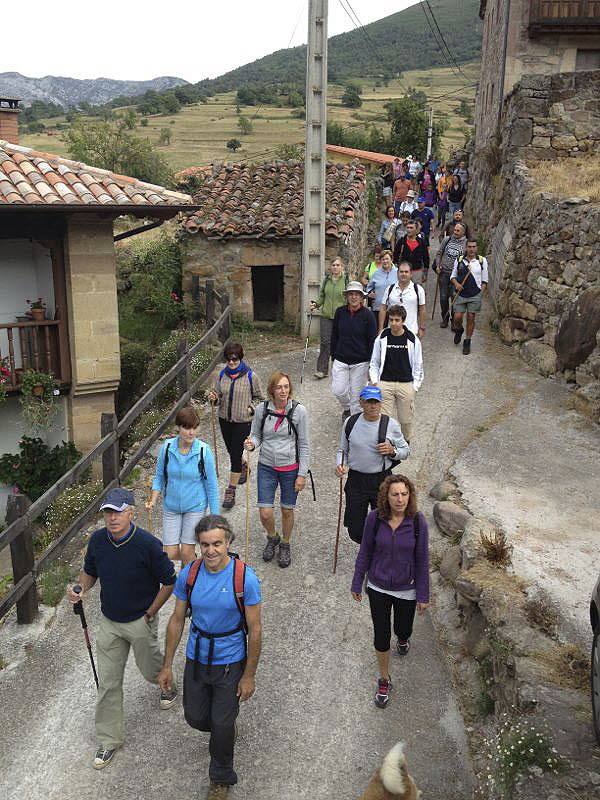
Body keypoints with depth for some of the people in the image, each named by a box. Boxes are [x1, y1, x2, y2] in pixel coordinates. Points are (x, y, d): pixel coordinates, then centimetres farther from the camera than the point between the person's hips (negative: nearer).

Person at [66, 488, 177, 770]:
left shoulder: (148, 544, -26)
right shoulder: (97, 540, -12)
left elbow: (169, 582, -14)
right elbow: (89, 572, 7)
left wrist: (149, 614, -11)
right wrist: (81, 590, -14)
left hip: (140, 621, -3)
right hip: (109, 621, 4)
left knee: (150, 669, 18)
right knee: (108, 682, 9)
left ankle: (169, 685, 54)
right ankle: (109, 740, 26)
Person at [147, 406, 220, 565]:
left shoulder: (204, 450, -16)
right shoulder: (167, 447, -11)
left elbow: (211, 485, -9)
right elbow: (159, 476, 3)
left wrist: (215, 516, -7)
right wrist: (153, 500, -10)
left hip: (195, 506, -2)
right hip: (171, 506, 2)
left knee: (187, 552, -3)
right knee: (170, 554, 3)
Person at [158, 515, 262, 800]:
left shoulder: (245, 578, -22)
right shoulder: (189, 574, -12)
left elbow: (255, 630, -14)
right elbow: (177, 620, 0)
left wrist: (249, 675, -10)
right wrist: (167, 666, 4)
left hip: (230, 661, -3)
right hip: (196, 658, 3)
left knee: (222, 725, 7)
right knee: (195, 717, 16)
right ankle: (224, 728, 51)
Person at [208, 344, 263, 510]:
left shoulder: (251, 376, -11)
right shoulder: (221, 375, -1)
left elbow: (259, 397, 0)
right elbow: (218, 396, 7)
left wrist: (250, 408, -14)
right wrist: (213, 398, -15)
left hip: (243, 421, -5)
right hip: (224, 420, 5)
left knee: (236, 454, -6)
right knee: (232, 451, 20)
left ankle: (231, 491, 4)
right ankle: (244, 466, 53)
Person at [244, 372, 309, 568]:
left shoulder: (298, 411, -12)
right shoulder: (262, 409, -7)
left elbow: (304, 445, -6)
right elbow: (256, 435, 5)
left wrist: (302, 474, -7)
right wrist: (251, 444, -19)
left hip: (290, 469, -1)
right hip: (266, 467, 1)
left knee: (287, 511, 13)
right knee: (265, 513, 0)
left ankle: (285, 545, 40)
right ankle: (272, 538, 34)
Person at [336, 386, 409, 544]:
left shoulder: (391, 425, -6)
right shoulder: (351, 422, -1)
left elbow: (405, 450, 5)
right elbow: (343, 450, 11)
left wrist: (392, 451, -16)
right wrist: (340, 465, -8)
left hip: (382, 481, -1)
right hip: (356, 480, 2)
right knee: (355, 531, 9)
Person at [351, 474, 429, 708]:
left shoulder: (417, 521, -19)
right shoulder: (375, 518, -17)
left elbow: (422, 559, -9)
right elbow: (365, 552, -4)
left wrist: (423, 594, -4)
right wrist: (357, 583, 3)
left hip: (406, 588, 0)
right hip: (378, 587, 0)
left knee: (403, 630, 21)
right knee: (381, 636, 6)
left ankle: (403, 638, 60)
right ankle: (384, 680, 31)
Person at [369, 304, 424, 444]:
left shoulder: (413, 340, -1)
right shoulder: (382, 338, 1)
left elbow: (418, 365, 6)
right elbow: (374, 363, 10)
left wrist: (415, 386, 2)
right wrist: (374, 381, 0)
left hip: (406, 384, 0)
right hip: (385, 384, 0)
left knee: (406, 419, 10)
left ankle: (406, 442, 34)